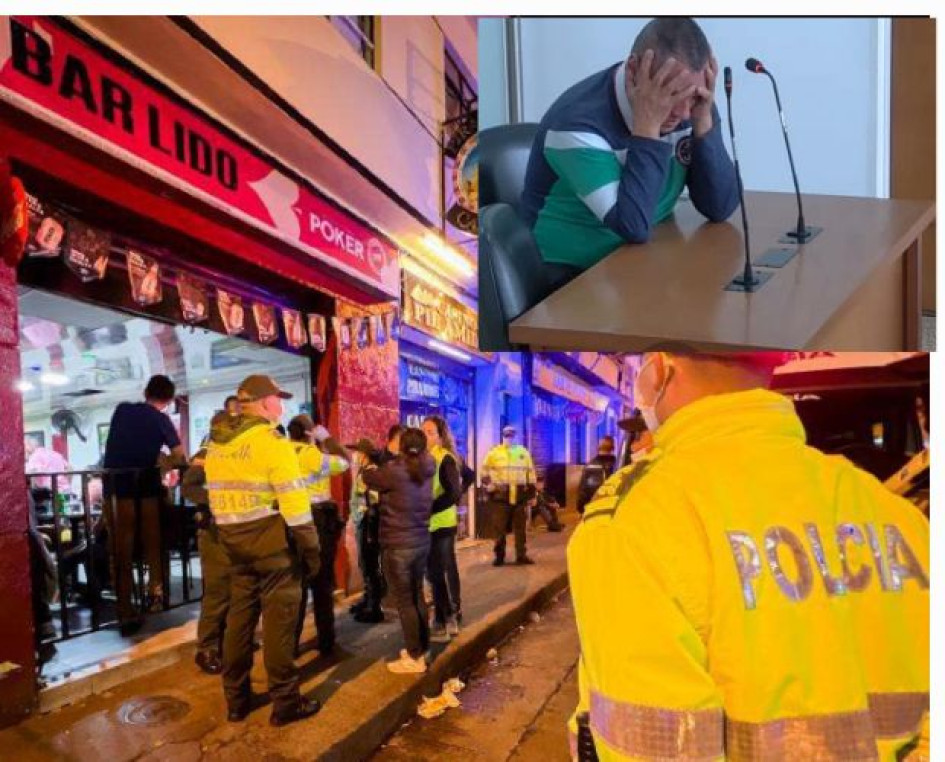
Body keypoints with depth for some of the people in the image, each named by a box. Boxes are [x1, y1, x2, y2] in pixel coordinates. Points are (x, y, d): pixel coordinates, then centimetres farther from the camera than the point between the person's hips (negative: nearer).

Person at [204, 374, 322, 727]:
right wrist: (310, 546, -10)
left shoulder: (216, 444, 9)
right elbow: (293, 500, -17)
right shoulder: (272, 441, -14)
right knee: (279, 617, 1)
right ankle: (285, 702, 9)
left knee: (239, 615, 15)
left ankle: (236, 699, 26)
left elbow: (218, 495, 13)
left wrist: (229, 535, 20)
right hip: (272, 538, -7)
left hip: (233, 539, 7)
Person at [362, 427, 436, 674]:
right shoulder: (427, 469, -3)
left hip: (398, 546, -7)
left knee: (404, 601, 3)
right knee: (417, 596, 18)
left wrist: (368, 464, 20)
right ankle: (423, 648, 29)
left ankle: (415, 658, 10)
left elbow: (370, 478, -1)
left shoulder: (395, 470, -19)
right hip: (421, 542, 7)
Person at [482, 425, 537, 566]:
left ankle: (521, 555, 16)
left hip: (520, 495, 2)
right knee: (499, 527, 0)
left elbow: (531, 472, 15)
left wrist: (532, 491, 11)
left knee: (520, 527, 7)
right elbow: (485, 469, 6)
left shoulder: (524, 452, 12)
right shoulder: (494, 452, 4)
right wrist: (488, 483, -7)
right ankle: (499, 555, 10)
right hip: (500, 495, -2)